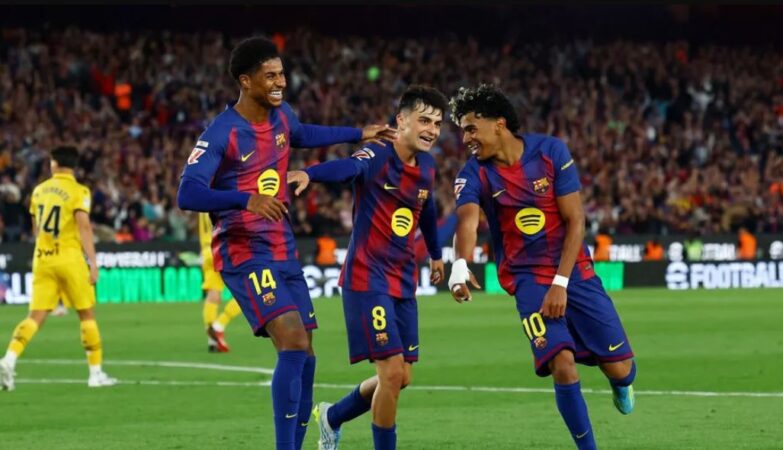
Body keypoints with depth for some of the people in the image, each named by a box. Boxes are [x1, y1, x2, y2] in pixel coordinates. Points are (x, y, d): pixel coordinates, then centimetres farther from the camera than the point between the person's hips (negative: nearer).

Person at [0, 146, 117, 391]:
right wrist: (93, 262, -17)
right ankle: (96, 373, 10)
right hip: (69, 258, -4)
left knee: (36, 316, 3)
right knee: (87, 315, 8)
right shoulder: (78, 191, -6)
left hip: (42, 258, 4)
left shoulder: (39, 190, 10)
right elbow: (84, 226, -16)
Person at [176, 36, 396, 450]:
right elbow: (187, 194, -26)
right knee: (293, 345, -22)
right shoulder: (221, 133, -16)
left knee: (304, 359, 7)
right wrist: (246, 199, -38)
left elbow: (302, 135, 33)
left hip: (283, 251, 8)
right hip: (244, 255, -8)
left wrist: (359, 134, 35)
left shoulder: (281, 116, 7)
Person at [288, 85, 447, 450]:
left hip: (404, 282, 8)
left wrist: (435, 254, 43)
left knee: (400, 378, 10)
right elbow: (346, 168, -38)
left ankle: (332, 417, 34)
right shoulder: (377, 158, -15)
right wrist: (309, 174, -59)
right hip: (368, 279, -8)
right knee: (392, 371, -13)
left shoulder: (427, 166, 9)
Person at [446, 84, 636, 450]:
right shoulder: (474, 174, -8)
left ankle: (621, 382, 39)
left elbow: (575, 220, -8)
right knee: (562, 364, -21)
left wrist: (560, 282, -15)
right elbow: (467, 220, -27)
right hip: (528, 279, -1)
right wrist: (460, 265, -49)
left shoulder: (551, 151, -9)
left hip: (575, 270, 1)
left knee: (619, 368, 0)